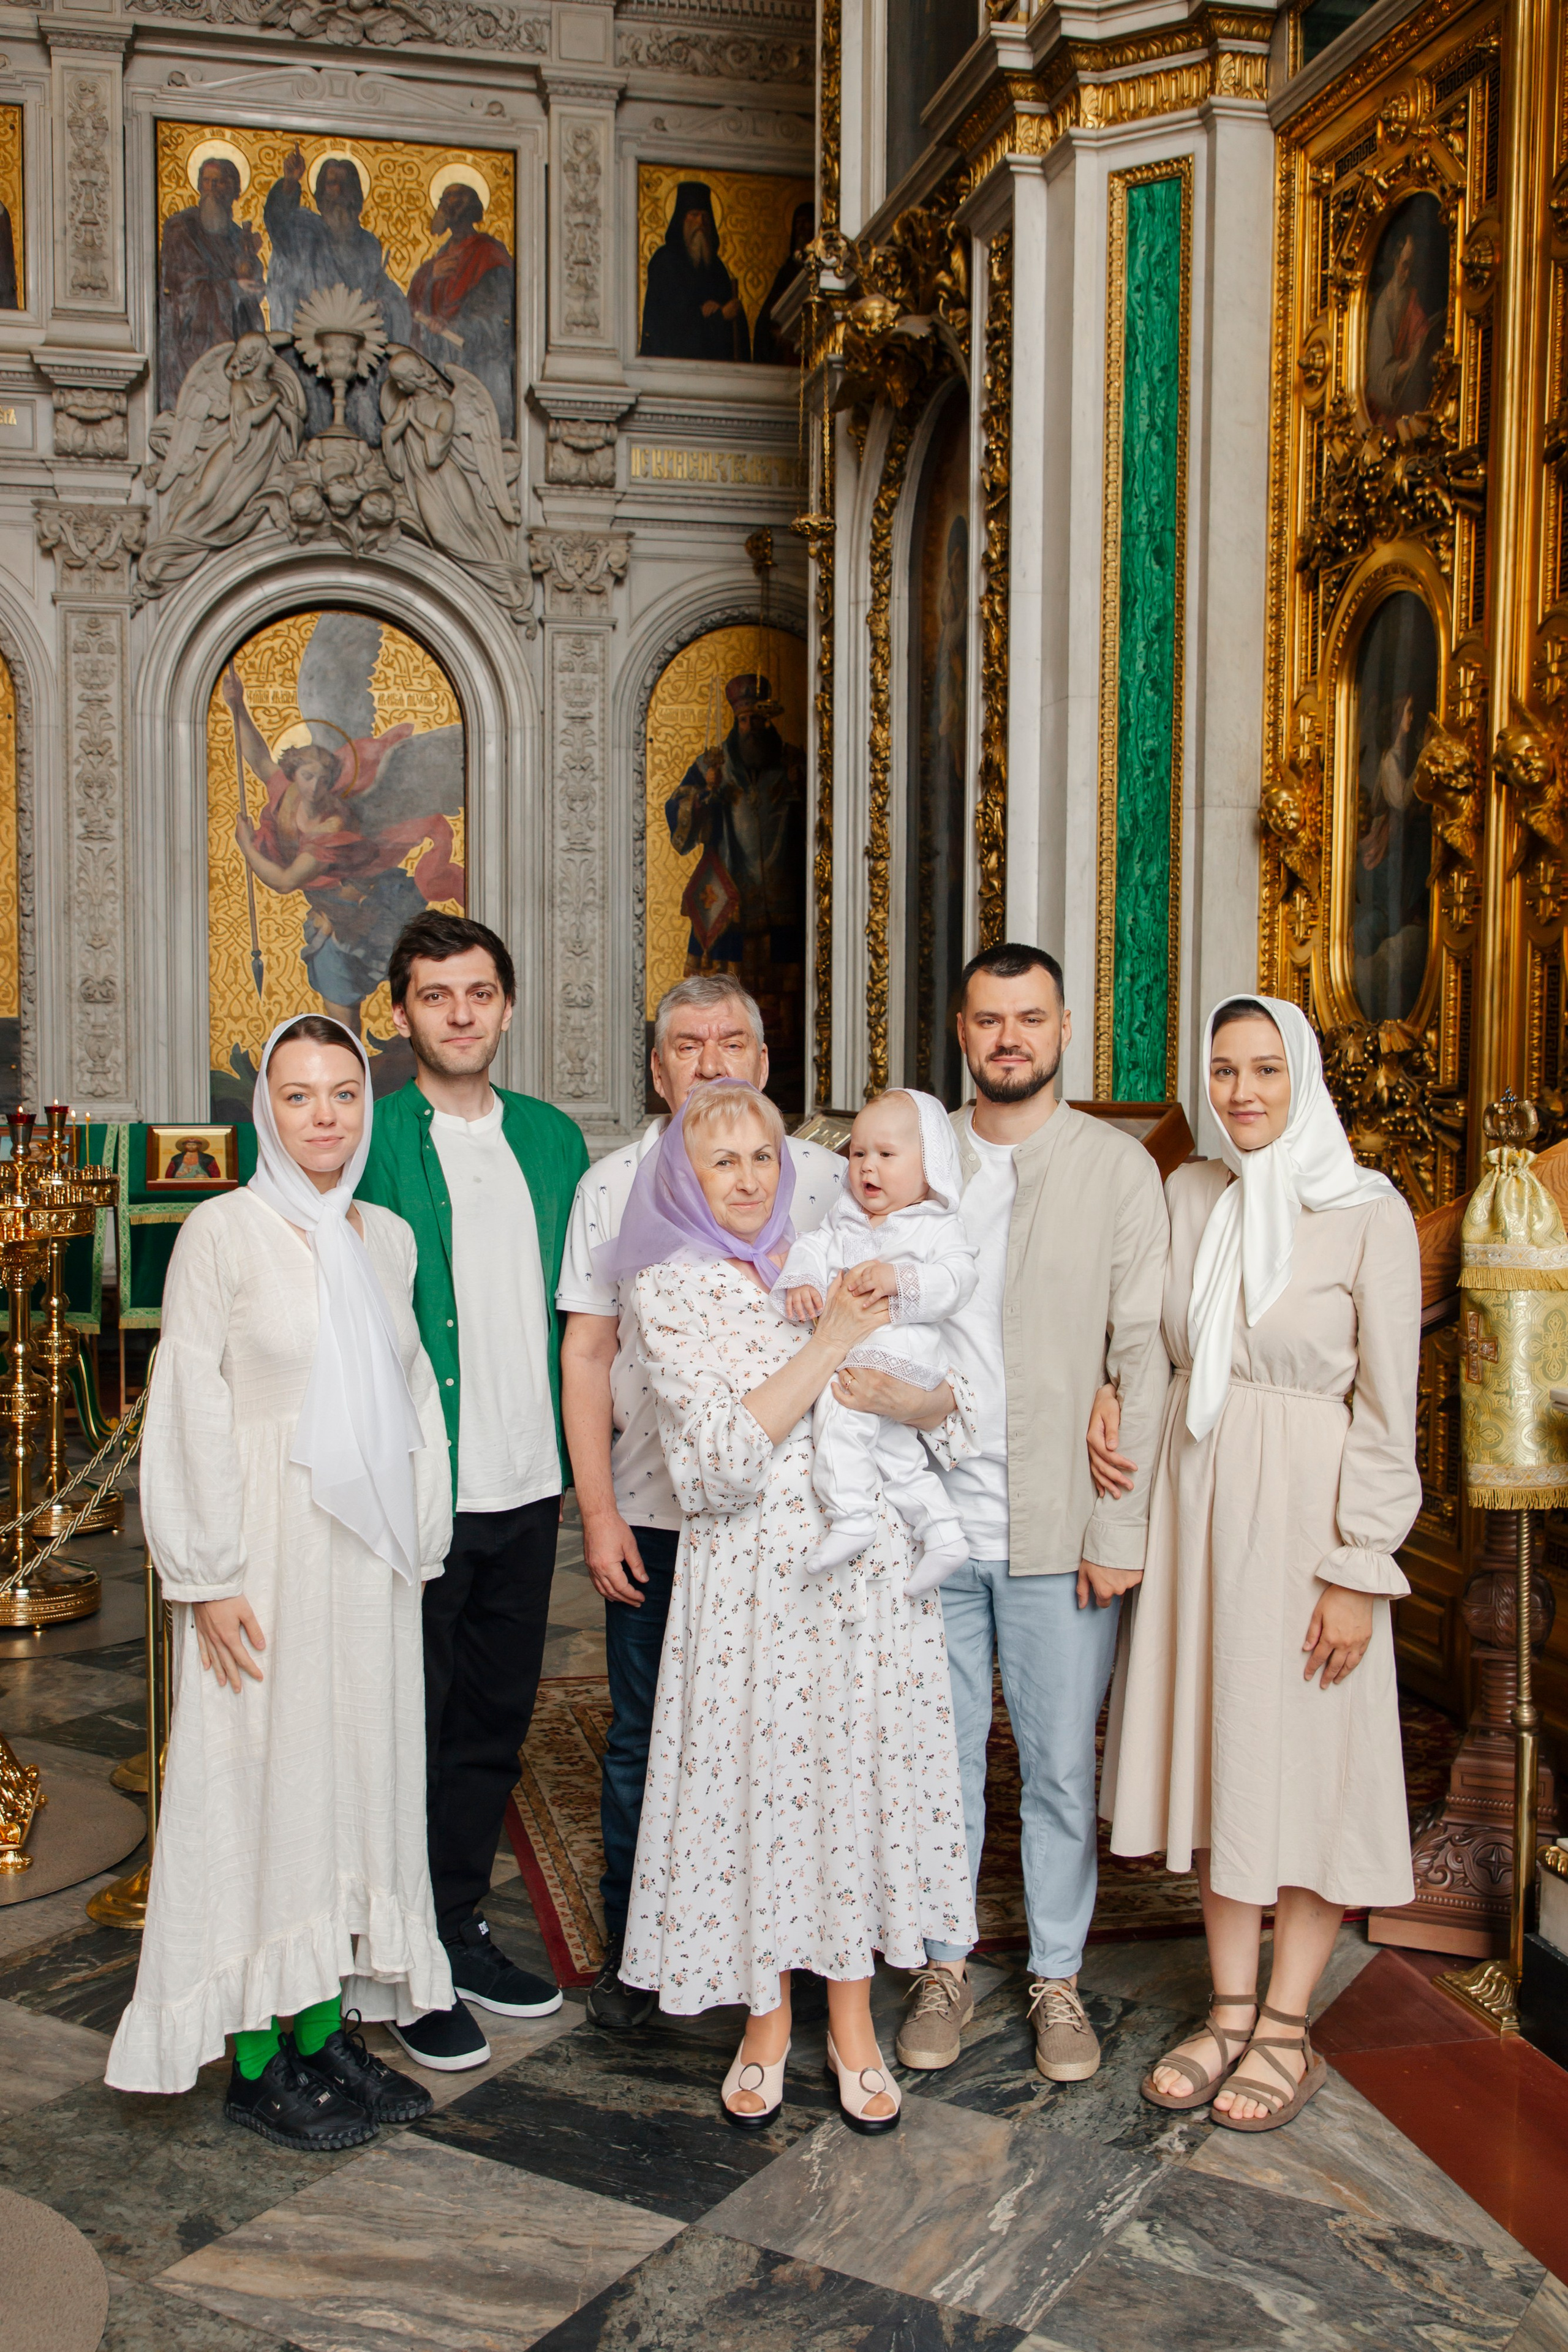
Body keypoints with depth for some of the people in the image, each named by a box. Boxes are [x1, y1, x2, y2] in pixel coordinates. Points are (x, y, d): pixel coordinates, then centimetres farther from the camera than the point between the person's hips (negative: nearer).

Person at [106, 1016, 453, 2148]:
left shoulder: (389, 1237, 7)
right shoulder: (224, 1231, -7)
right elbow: (189, 1409, -9)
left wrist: (419, 1549, 9)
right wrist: (208, 1576, -12)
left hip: (372, 1556, 5)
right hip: (268, 1554, -5)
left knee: (359, 1778, 11)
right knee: (264, 1784, 3)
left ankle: (329, 2031, 25)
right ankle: (256, 2061, 16)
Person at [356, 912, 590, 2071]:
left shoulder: (553, 1138, 9)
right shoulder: (365, 1142, -7)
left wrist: (572, 1455, 10)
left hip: (528, 1486, 5)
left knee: (495, 1721, 16)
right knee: (411, 1730, 7)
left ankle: (463, 1930, 33)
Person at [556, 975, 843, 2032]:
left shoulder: (820, 1176, 3)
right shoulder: (613, 1185, 4)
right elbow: (588, 1355, 3)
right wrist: (599, 1510, -2)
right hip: (653, 1510, 0)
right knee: (644, 1738, 9)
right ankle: (632, 1946, 27)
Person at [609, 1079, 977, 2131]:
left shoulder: (836, 1263, 9)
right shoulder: (673, 1290, -1)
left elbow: (959, 1410, 9)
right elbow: (723, 1455, -14)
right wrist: (829, 1344, -15)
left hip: (868, 1563, 3)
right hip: (753, 1576, -3)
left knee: (859, 1771, 7)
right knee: (759, 1780, 4)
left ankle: (853, 2021, 23)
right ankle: (768, 2022, 24)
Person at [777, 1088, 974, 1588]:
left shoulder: (938, 1227, -1)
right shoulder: (845, 1219, 17)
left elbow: (955, 1280, -13)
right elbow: (814, 1246, 7)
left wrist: (899, 1279, -27)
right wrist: (802, 1281, -13)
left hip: (897, 1352, -8)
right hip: (844, 1350, 8)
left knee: (838, 1409, -26)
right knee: (892, 1446, 12)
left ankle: (851, 1519, -20)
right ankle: (943, 1536, 20)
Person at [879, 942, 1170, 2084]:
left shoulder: (1118, 1167, -1)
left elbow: (1145, 1358, -4)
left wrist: (1122, 1528, -8)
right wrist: (875, 1379, -9)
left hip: (1060, 1529, -2)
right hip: (931, 1520, 2)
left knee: (1062, 1765, 8)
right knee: (940, 1755, 12)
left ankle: (1058, 1978, 26)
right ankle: (944, 1967, 28)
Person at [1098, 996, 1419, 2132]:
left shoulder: (1369, 1213, -9)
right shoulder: (1188, 1193, 5)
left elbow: (1388, 1408, -9)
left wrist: (1359, 1569, -12)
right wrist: (1110, 1397, -3)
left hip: (1303, 1506, -5)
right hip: (1194, 1496, 5)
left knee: (1305, 1757, 5)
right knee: (1216, 1748, 11)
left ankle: (1288, 2028, 20)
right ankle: (1231, 2008, 25)